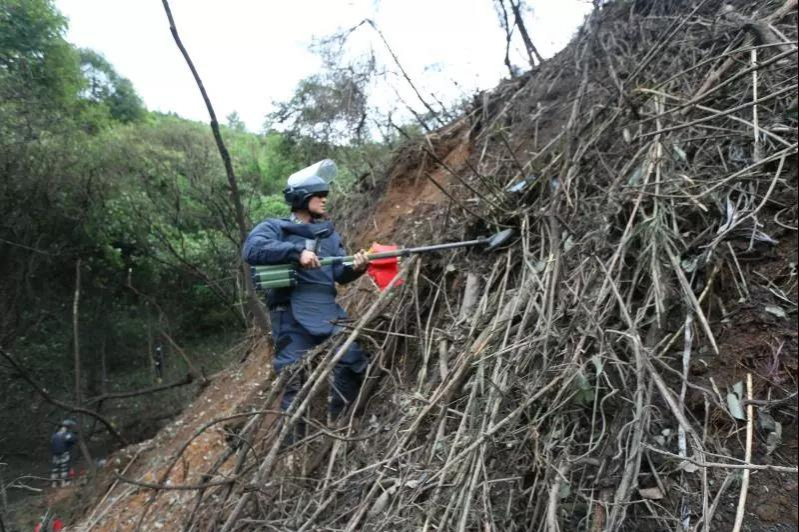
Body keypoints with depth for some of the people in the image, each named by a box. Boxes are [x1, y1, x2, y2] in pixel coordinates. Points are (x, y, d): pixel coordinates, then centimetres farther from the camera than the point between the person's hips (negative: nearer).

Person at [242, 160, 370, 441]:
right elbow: (252, 249, -19)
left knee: (354, 364, 3)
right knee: (294, 381, 0)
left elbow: (339, 274, 12)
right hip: (292, 317, -5)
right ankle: (294, 441, 15)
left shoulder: (328, 232, 18)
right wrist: (297, 252, -25)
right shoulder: (274, 227, 1)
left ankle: (335, 424, 24)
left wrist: (355, 267, -11)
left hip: (328, 312, 5)